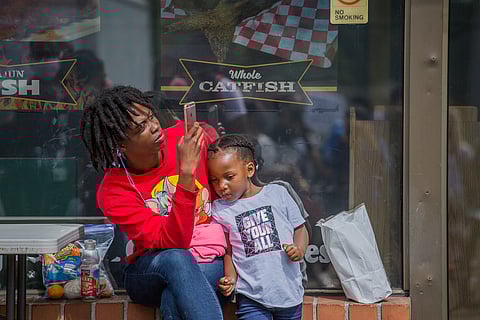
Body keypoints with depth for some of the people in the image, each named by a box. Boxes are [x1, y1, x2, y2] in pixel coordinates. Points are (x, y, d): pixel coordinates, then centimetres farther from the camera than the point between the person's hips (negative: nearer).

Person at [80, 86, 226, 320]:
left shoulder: (184, 138, -8)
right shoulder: (113, 193, -15)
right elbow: (173, 242, -27)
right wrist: (187, 173, -35)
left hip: (212, 265, 1)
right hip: (150, 272, -1)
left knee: (172, 299, -35)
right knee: (175, 258, -39)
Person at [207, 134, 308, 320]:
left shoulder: (277, 193, 3)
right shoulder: (219, 209, 2)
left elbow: (300, 228, 10)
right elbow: (227, 251, 8)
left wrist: (299, 250, -8)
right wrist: (230, 278, -9)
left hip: (289, 292, 1)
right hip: (251, 296, -1)